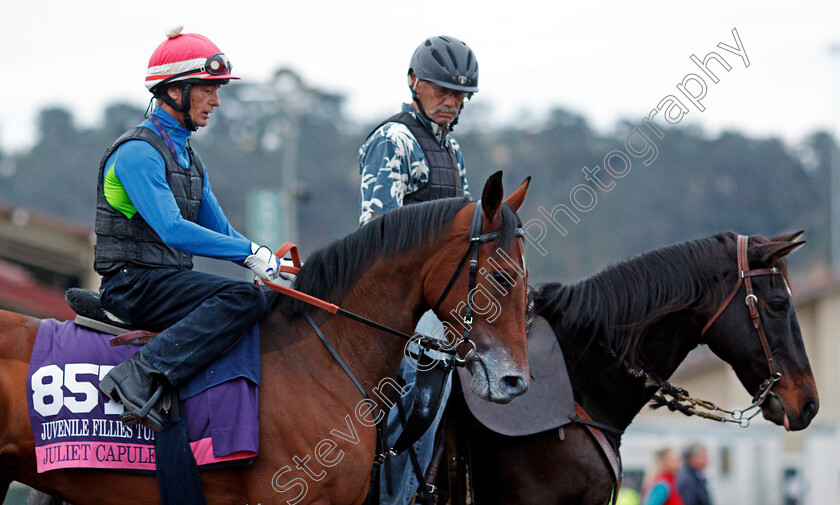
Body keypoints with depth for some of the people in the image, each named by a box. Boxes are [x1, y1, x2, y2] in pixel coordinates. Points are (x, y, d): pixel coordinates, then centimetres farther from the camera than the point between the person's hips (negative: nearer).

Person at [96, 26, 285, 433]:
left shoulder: (187, 156, 19)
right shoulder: (138, 152, -13)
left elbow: (219, 230, 20)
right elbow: (173, 231, -23)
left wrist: (268, 260, 2)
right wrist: (251, 253, -23)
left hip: (168, 282, 10)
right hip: (133, 283, -9)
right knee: (245, 298, -28)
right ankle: (139, 379, -37)